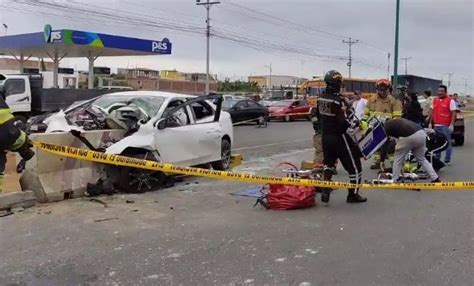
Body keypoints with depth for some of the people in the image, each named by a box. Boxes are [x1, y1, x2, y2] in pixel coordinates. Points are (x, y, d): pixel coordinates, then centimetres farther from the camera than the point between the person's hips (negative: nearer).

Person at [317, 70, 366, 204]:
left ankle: (325, 191, 19)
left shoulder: (321, 98, 2)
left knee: (328, 163, 25)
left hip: (326, 137, 8)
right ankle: (353, 194, 15)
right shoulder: (338, 100, -22)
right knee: (354, 165, 7)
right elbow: (343, 122, -26)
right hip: (339, 137, -7)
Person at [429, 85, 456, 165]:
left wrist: (452, 124, -15)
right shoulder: (435, 100, 14)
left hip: (446, 126, -6)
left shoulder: (450, 101, -4)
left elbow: (453, 113, -8)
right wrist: (430, 123, 15)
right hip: (436, 125, 6)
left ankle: (447, 160, 5)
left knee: (447, 143, -1)